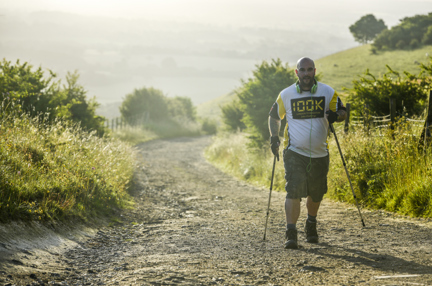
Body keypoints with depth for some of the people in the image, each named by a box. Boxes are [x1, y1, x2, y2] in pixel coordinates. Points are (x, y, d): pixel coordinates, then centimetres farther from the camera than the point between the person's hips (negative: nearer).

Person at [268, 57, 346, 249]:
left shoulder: (328, 93, 1)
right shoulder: (286, 95, 0)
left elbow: (343, 112, 9)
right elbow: (274, 116, 15)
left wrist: (335, 116, -15)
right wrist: (274, 137, 0)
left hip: (319, 154, 2)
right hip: (294, 153, -2)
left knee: (316, 193, 14)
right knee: (293, 190, -17)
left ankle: (311, 225, 40)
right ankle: (290, 234, -14)